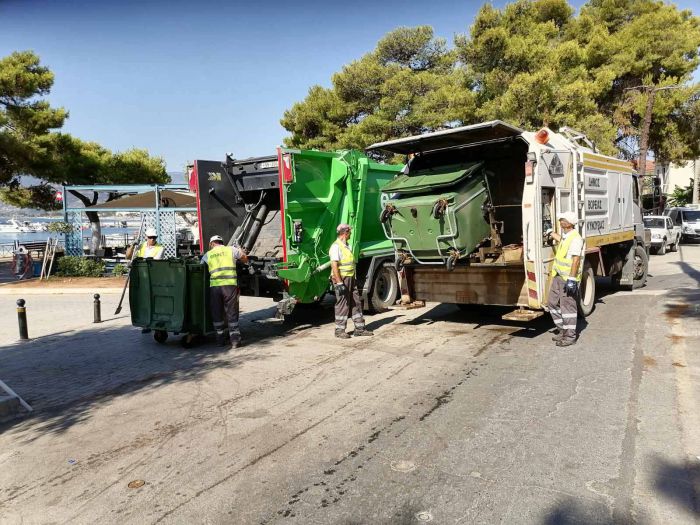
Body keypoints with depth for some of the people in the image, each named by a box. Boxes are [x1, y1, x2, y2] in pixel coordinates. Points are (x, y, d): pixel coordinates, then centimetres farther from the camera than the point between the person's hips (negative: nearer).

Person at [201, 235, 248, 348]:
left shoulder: (207, 255, 14)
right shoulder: (231, 249, 10)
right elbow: (245, 259, 20)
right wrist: (240, 250, 39)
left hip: (214, 286, 1)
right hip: (230, 285, -1)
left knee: (217, 313, 13)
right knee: (232, 312, 6)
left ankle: (221, 339, 19)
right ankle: (235, 340, 4)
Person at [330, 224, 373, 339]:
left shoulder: (347, 246, 15)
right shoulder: (336, 246, -14)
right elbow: (334, 265, -20)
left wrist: (354, 279, 21)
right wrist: (339, 283, -24)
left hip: (350, 278, 9)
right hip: (341, 279, -9)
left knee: (356, 302, 10)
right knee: (342, 305, -3)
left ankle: (359, 328, 16)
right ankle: (339, 330, 8)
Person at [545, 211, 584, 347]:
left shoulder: (575, 238, -18)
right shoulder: (564, 235, 12)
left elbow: (576, 260, -23)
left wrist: (571, 279, -27)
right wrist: (551, 233, 51)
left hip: (569, 278, -10)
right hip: (558, 276, 10)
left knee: (568, 307, -3)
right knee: (553, 303, 13)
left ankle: (570, 336, 6)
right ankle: (562, 329, 26)